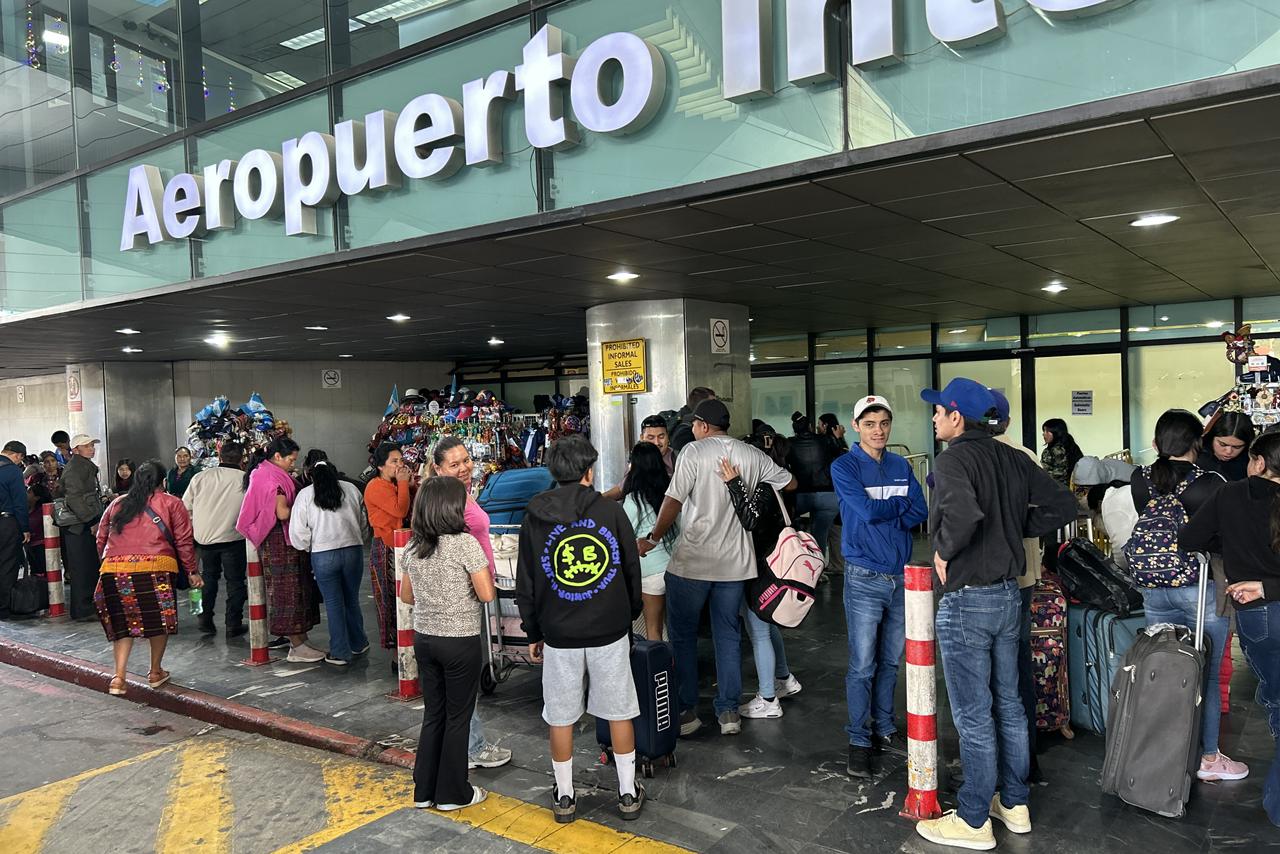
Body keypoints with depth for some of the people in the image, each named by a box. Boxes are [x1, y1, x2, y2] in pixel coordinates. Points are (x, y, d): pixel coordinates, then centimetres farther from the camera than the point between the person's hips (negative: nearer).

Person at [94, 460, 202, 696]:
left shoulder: (117, 504, 19)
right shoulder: (171, 504, 8)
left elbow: (101, 538, 20)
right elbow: (184, 541, 4)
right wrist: (193, 571, 10)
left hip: (114, 569, 3)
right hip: (156, 568, -3)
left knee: (123, 623, 12)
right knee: (159, 620, 13)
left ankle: (119, 677, 3)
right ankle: (155, 672, 22)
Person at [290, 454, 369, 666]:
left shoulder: (305, 494, 0)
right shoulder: (351, 489, 5)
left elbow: (297, 532, -2)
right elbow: (363, 521, 8)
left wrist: (308, 548, 15)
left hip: (323, 553, -2)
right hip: (353, 549, 2)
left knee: (333, 603, 7)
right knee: (352, 599, 18)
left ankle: (340, 653, 13)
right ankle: (358, 644, 31)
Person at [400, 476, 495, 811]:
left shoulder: (413, 548, 3)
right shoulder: (465, 543, -17)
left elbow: (406, 595, 13)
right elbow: (487, 594, -18)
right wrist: (482, 567, 0)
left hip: (424, 638, 6)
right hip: (460, 641, -6)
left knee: (433, 714, 18)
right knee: (458, 717, 8)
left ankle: (424, 790, 26)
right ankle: (452, 793, 19)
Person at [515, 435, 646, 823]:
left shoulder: (534, 518, -1)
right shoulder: (610, 510, -4)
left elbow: (525, 584, 3)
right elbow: (632, 569, 3)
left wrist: (534, 634, 12)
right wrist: (631, 613, 17)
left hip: (559, 634, 1)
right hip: (610, 631, 0)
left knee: (561, 717, 12)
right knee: (619, 711, 12)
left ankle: (564, 797, 23)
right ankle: (628, 793, 22)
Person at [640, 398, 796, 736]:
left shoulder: (693, 452, -9)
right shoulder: (753, 455, 5)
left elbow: (673, 501, -14)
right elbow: (790, 483, 15)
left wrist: (653, 539, -4)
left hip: (691, 561, -4)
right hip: (735, 562, 4)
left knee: (682, 635, 9)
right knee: (728, 635, 13)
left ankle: (685, 711, 13)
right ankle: (729, 711, 15)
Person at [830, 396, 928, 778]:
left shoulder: (901, 467, 9)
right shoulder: (844, 467, -5)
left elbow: (920, 513, -2)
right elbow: (867, 510, -19)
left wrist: (880, 514, -16)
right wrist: (901, 503, -3)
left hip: (902, 575, 5)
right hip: (865, 578, -5)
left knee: (890, 661, 15)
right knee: (862, 666, -1)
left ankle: (884, 728, 28)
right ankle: (859, 741, 10)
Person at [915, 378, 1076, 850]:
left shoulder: (954, 459, -18)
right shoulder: (1012, 458, 5)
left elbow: (962, 513, -37)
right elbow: (1062, 505, 10)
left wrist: (944, 551, -20)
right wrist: (1012, 527, 11)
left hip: (966, 600, -8)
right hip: (1008, 594, 8)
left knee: (973, 715, 3)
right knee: (1007, 703, 19)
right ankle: (1014, 804, 32)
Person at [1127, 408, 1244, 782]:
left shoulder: (1139, 480, -5)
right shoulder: (1211, 484, -17)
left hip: (1154, 591, 4)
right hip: (1202, 590, -4)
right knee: (1206, 677, 10)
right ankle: (1208, 759, 23)